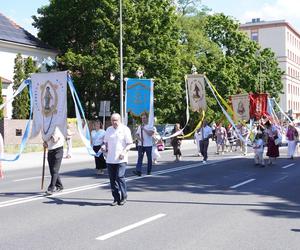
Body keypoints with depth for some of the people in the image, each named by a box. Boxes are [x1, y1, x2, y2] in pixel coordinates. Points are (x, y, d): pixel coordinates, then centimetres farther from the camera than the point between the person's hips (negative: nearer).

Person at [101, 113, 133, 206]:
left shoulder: (125, 129, -1)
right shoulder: (109, 129, 15)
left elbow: (130, 144, -3)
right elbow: (105, 142, 22)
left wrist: (124, 152, -18)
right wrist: (104, 147, 0)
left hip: (121, 159, -5)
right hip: (110, 159, 5)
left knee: (120, 177, -13)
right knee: (112, 179, 5)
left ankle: (123, 197, 3)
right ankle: (116, 198, 14)